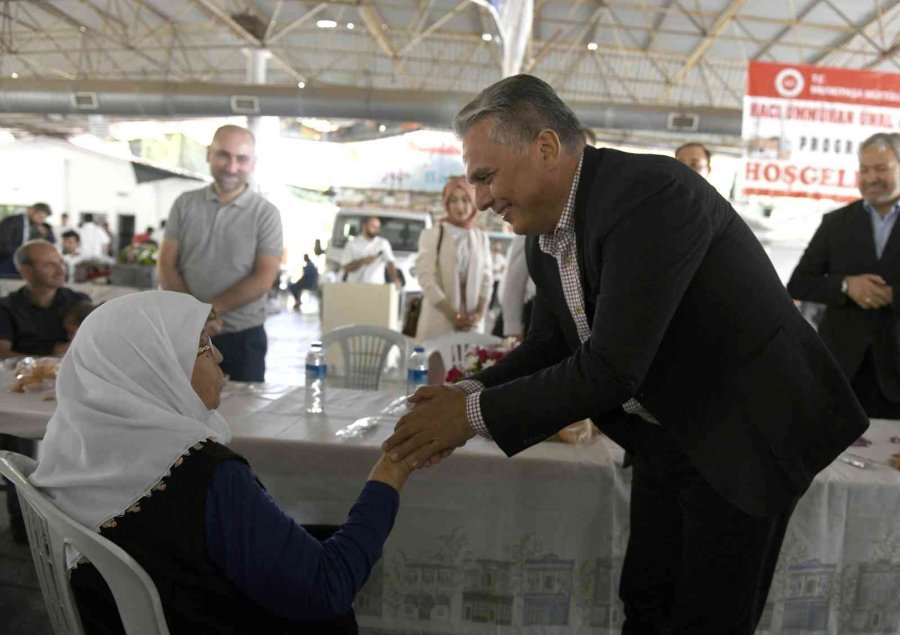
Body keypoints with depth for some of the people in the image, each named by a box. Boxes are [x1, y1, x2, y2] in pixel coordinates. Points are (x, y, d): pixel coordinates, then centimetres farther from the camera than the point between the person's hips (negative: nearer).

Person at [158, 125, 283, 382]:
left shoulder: (266, 213, -3)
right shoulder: (184, 204, 5)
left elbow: (263, 280, -10)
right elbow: (167, 266, 2)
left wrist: (210, 309, -16)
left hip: (242, 336, -2)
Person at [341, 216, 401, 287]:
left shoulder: (383, 243, 6)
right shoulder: (352, 244, 5)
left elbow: (390, 262, -7)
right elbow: (345, 268, -2)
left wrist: (395, 280, -24)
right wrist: (362, 261, -16)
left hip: (376, 285, 0)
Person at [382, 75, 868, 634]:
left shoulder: (653, 193, -28)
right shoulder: (546, 236, -1)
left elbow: (612, 368, -32)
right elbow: (550, 344, 10)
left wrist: (476, 414, -23)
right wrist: (469, 397, -8)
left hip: (748, 430, -7)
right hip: (665, 435, 8)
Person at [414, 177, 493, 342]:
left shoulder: (481, 238, 12)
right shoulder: (431, 235, 2)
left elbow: (486, 278, 9)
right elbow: (426, 279, -6)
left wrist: (479, 313, -7)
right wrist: (453, 314, -12)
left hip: (472, 323, 3)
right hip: (439, 322, -3)